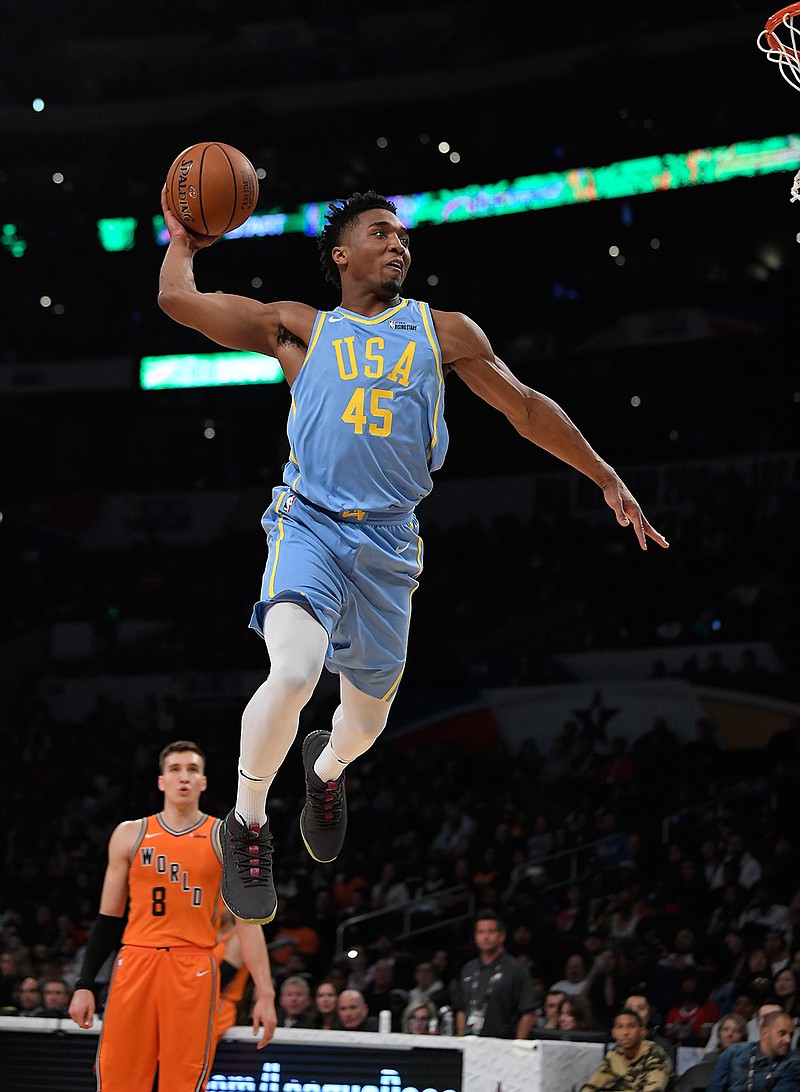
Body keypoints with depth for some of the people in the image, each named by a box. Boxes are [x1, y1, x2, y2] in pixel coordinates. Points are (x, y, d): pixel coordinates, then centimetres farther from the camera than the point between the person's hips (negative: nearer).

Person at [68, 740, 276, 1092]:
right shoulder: (131, 834, 10)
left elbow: (247, 922, 3)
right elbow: (108, 917, 13)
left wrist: (265, 993, -5)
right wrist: (84, 985, 6)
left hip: (194, 971, -1)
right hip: (135, 964, 2)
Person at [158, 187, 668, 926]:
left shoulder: (445, 333, 12)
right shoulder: (300, 330, 9)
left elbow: (526, 408, 19)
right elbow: (180, 299, 3)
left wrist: (606, 478, 20)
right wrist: (183, 239, 17)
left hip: (388, 544, 3)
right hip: (311, 525, -3)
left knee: (367, 717, 14)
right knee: (293, 674, -29)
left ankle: (328, 767, 53)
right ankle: (248, 823, -5)